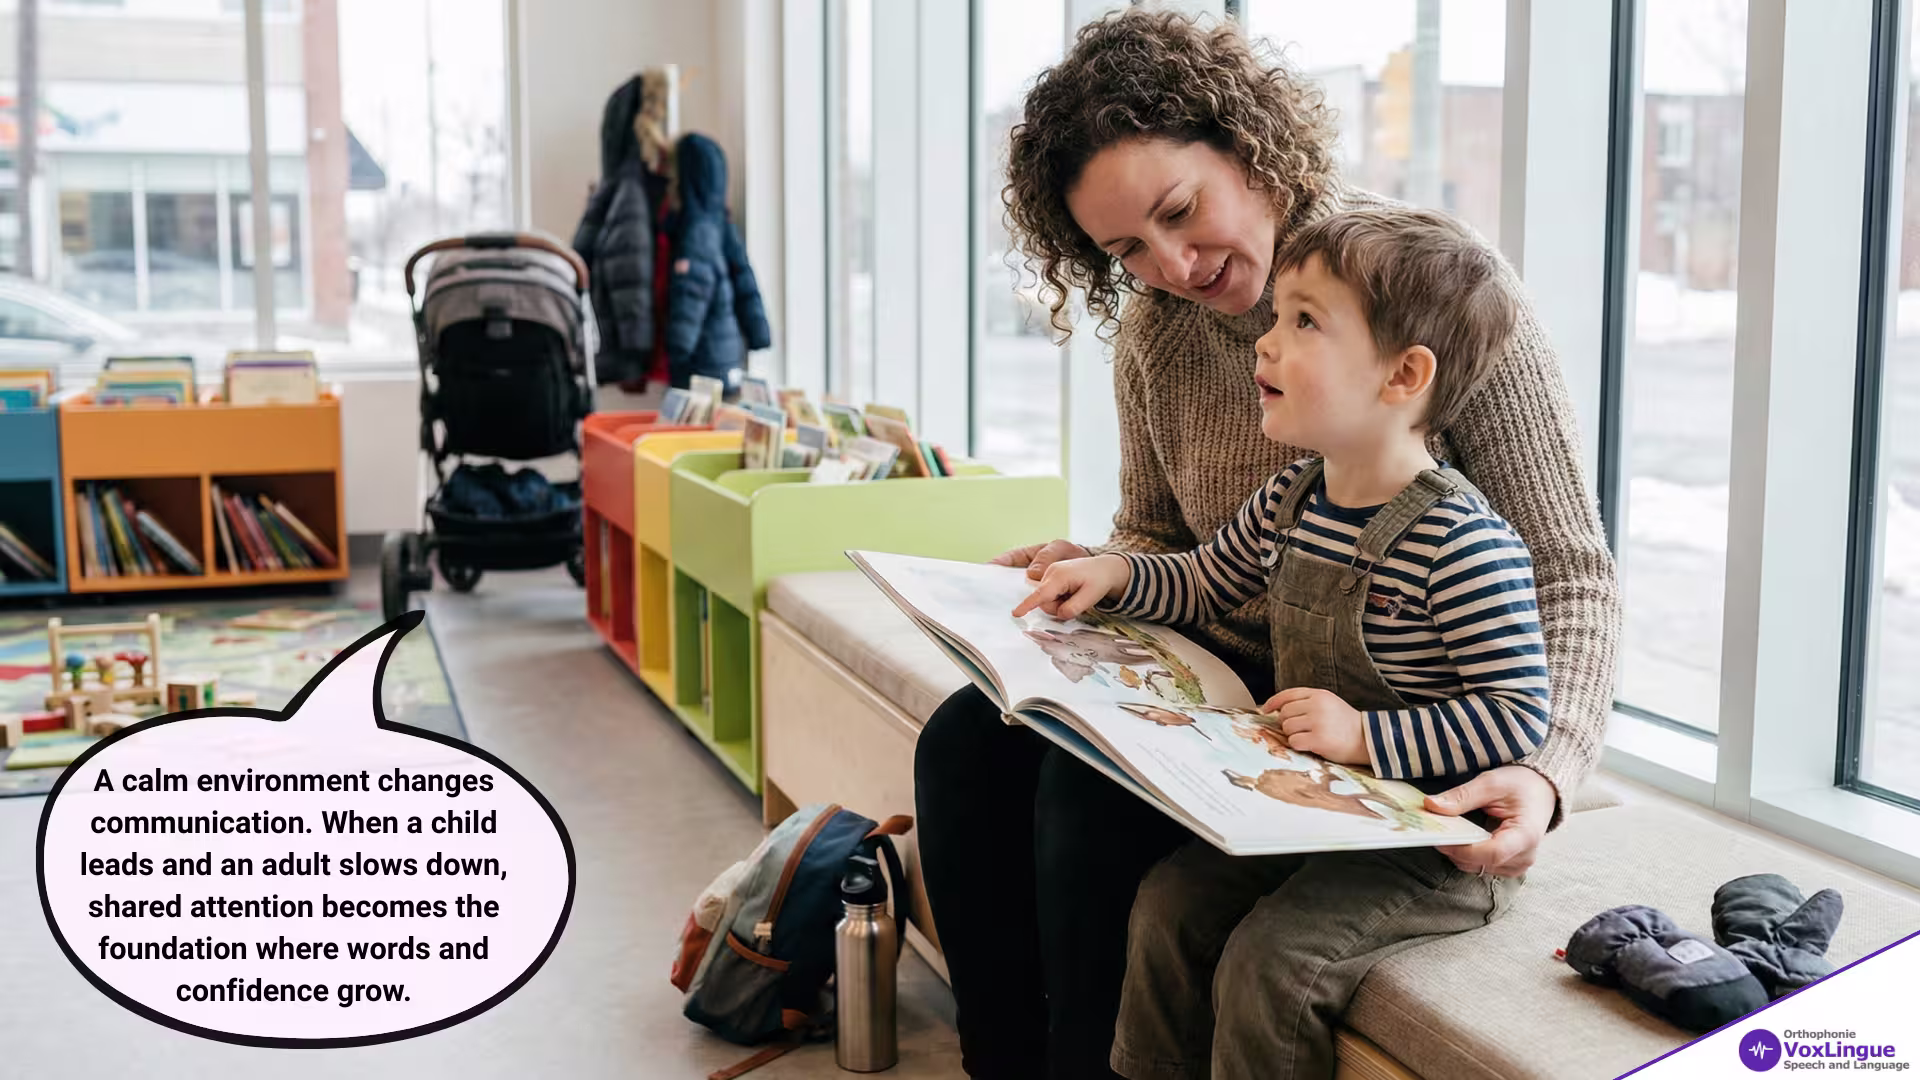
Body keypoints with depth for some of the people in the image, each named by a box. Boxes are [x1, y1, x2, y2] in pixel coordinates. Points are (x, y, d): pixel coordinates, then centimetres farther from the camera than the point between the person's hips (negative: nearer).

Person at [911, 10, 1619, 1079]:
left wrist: (1545, 768, -32)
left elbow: (1570, 572, -17)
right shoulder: (1154, 328, 0)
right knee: (968, 744, -8)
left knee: (1092, 786, -25)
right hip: (1225, 670, 7)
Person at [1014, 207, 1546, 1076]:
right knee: (1170, 903, -5)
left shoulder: (1463, 545, -22)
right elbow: (1202, 586, 21)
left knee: (1269, 957, -20)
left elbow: (1519, 713, -21)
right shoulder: (1287, 502, 3)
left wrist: (1365, 736, -25)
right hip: (1305, 804, 7)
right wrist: (1115, 574, 3)